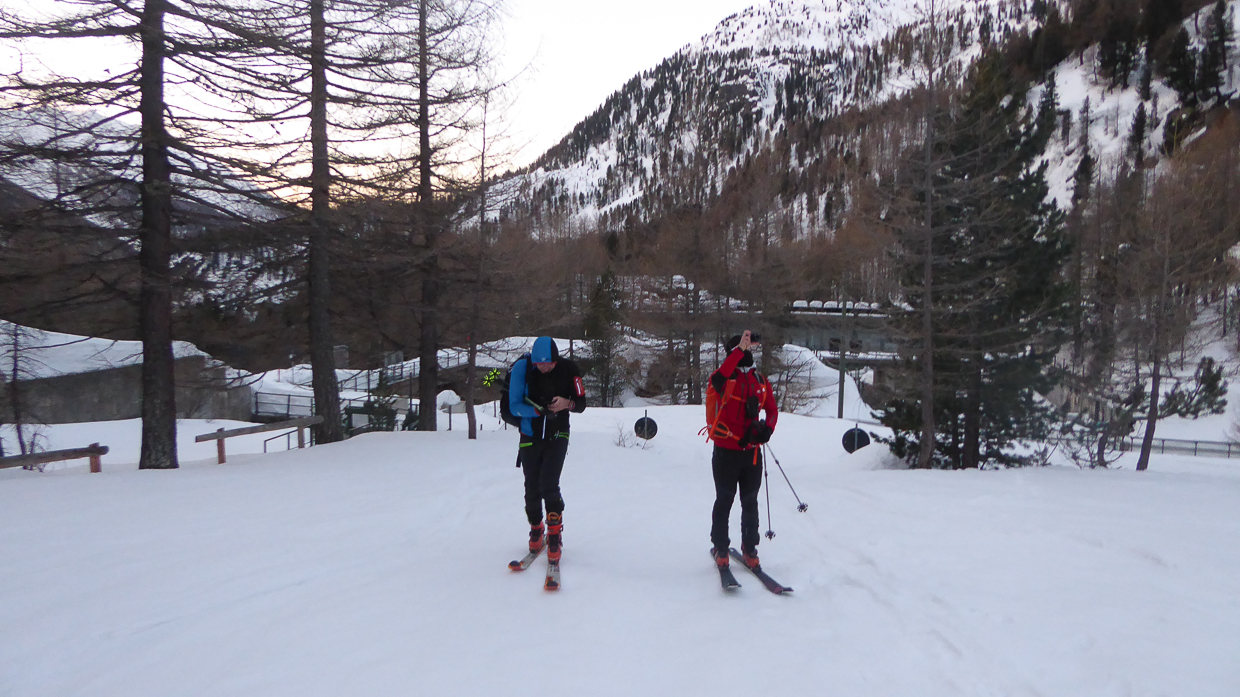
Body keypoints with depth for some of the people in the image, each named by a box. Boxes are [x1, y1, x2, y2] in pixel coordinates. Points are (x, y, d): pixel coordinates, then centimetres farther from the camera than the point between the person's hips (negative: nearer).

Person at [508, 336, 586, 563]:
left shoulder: (568, 370, -14)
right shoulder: (522, 368, -16)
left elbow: (581, 403, -5)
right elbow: (514, 406, -15)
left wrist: (567, 404, -28)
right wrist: (540, 411, -31)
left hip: (557, 436, -1)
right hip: (530, 437, 1)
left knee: (549, 485, -16)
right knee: (532, 488, 8)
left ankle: (554, 535, -3)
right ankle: (536, 530, 30)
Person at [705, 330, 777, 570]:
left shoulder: (761, 381, 9)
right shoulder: (724, 379, -7)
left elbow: (772, 410, 14)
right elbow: (719, 377, -32)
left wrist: (767, 429, -7)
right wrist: (740, 349, -38)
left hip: (752, 453, 4)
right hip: (726, 451, -4)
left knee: (750, 503, 12)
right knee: (724, 501, 6)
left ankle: (750, 548, 25)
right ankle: (720, 548, 19)